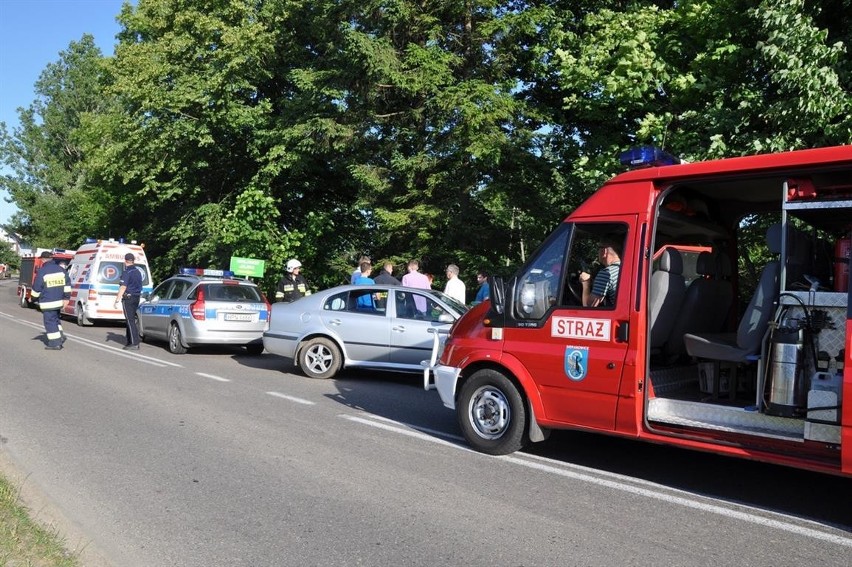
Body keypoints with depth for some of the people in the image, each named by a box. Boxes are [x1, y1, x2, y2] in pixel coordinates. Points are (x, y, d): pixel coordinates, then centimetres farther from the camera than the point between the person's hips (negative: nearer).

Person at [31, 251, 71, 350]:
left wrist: (33, 297, 9)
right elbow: (67, 284, 7)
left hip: (48, 303, -6)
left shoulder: (42, 271, -12)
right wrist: (66, 297, 9)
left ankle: (55, 343, -3)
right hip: (59, 301, 6)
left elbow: (36, 287, -7)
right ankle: (60, 335, 15)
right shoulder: (61, 269, 6)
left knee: (50, 321, -1)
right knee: (55, 318, 23)